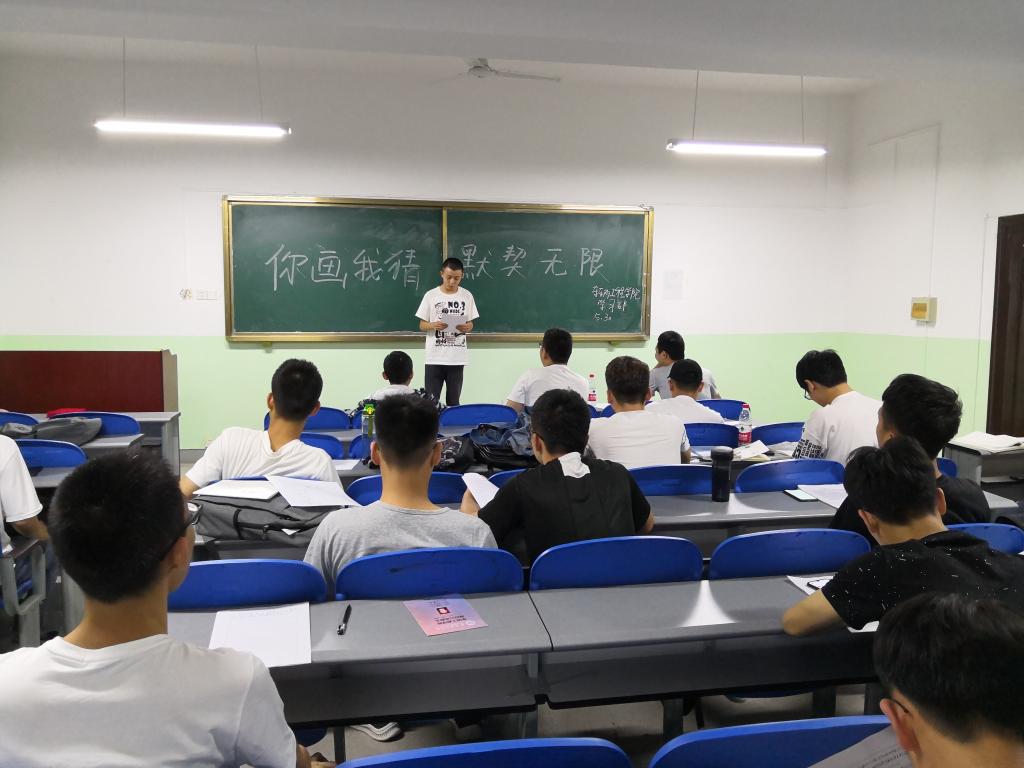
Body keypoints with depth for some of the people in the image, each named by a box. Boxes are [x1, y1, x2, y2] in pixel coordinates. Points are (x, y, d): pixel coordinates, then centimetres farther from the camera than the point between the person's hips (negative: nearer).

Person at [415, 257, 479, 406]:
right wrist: (433, 325, -19)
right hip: (434, 358, -1)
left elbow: (470, 324, 10)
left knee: (453, 401, 8)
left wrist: (466, 327, -14)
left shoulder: (467, 296, 3)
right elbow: (422, 325, 3)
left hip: (457, 358, 1)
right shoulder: (430, 295, -1)